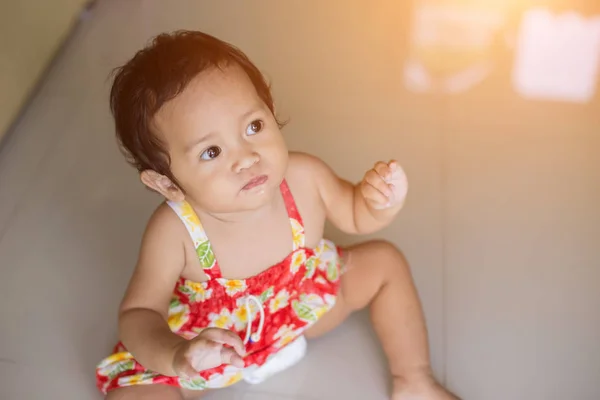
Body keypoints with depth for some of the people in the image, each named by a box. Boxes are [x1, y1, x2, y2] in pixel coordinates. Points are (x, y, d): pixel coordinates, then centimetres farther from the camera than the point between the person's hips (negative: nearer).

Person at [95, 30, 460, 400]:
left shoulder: (304, 178, -26)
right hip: (214, 338, -3)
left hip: (306, 305, 4)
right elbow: (139, 312, -27)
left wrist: (382, 202, -28)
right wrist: (177, 357, -48)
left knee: (384, 261, -2)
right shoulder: (174, 232, -35)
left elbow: (355, 214, -5)